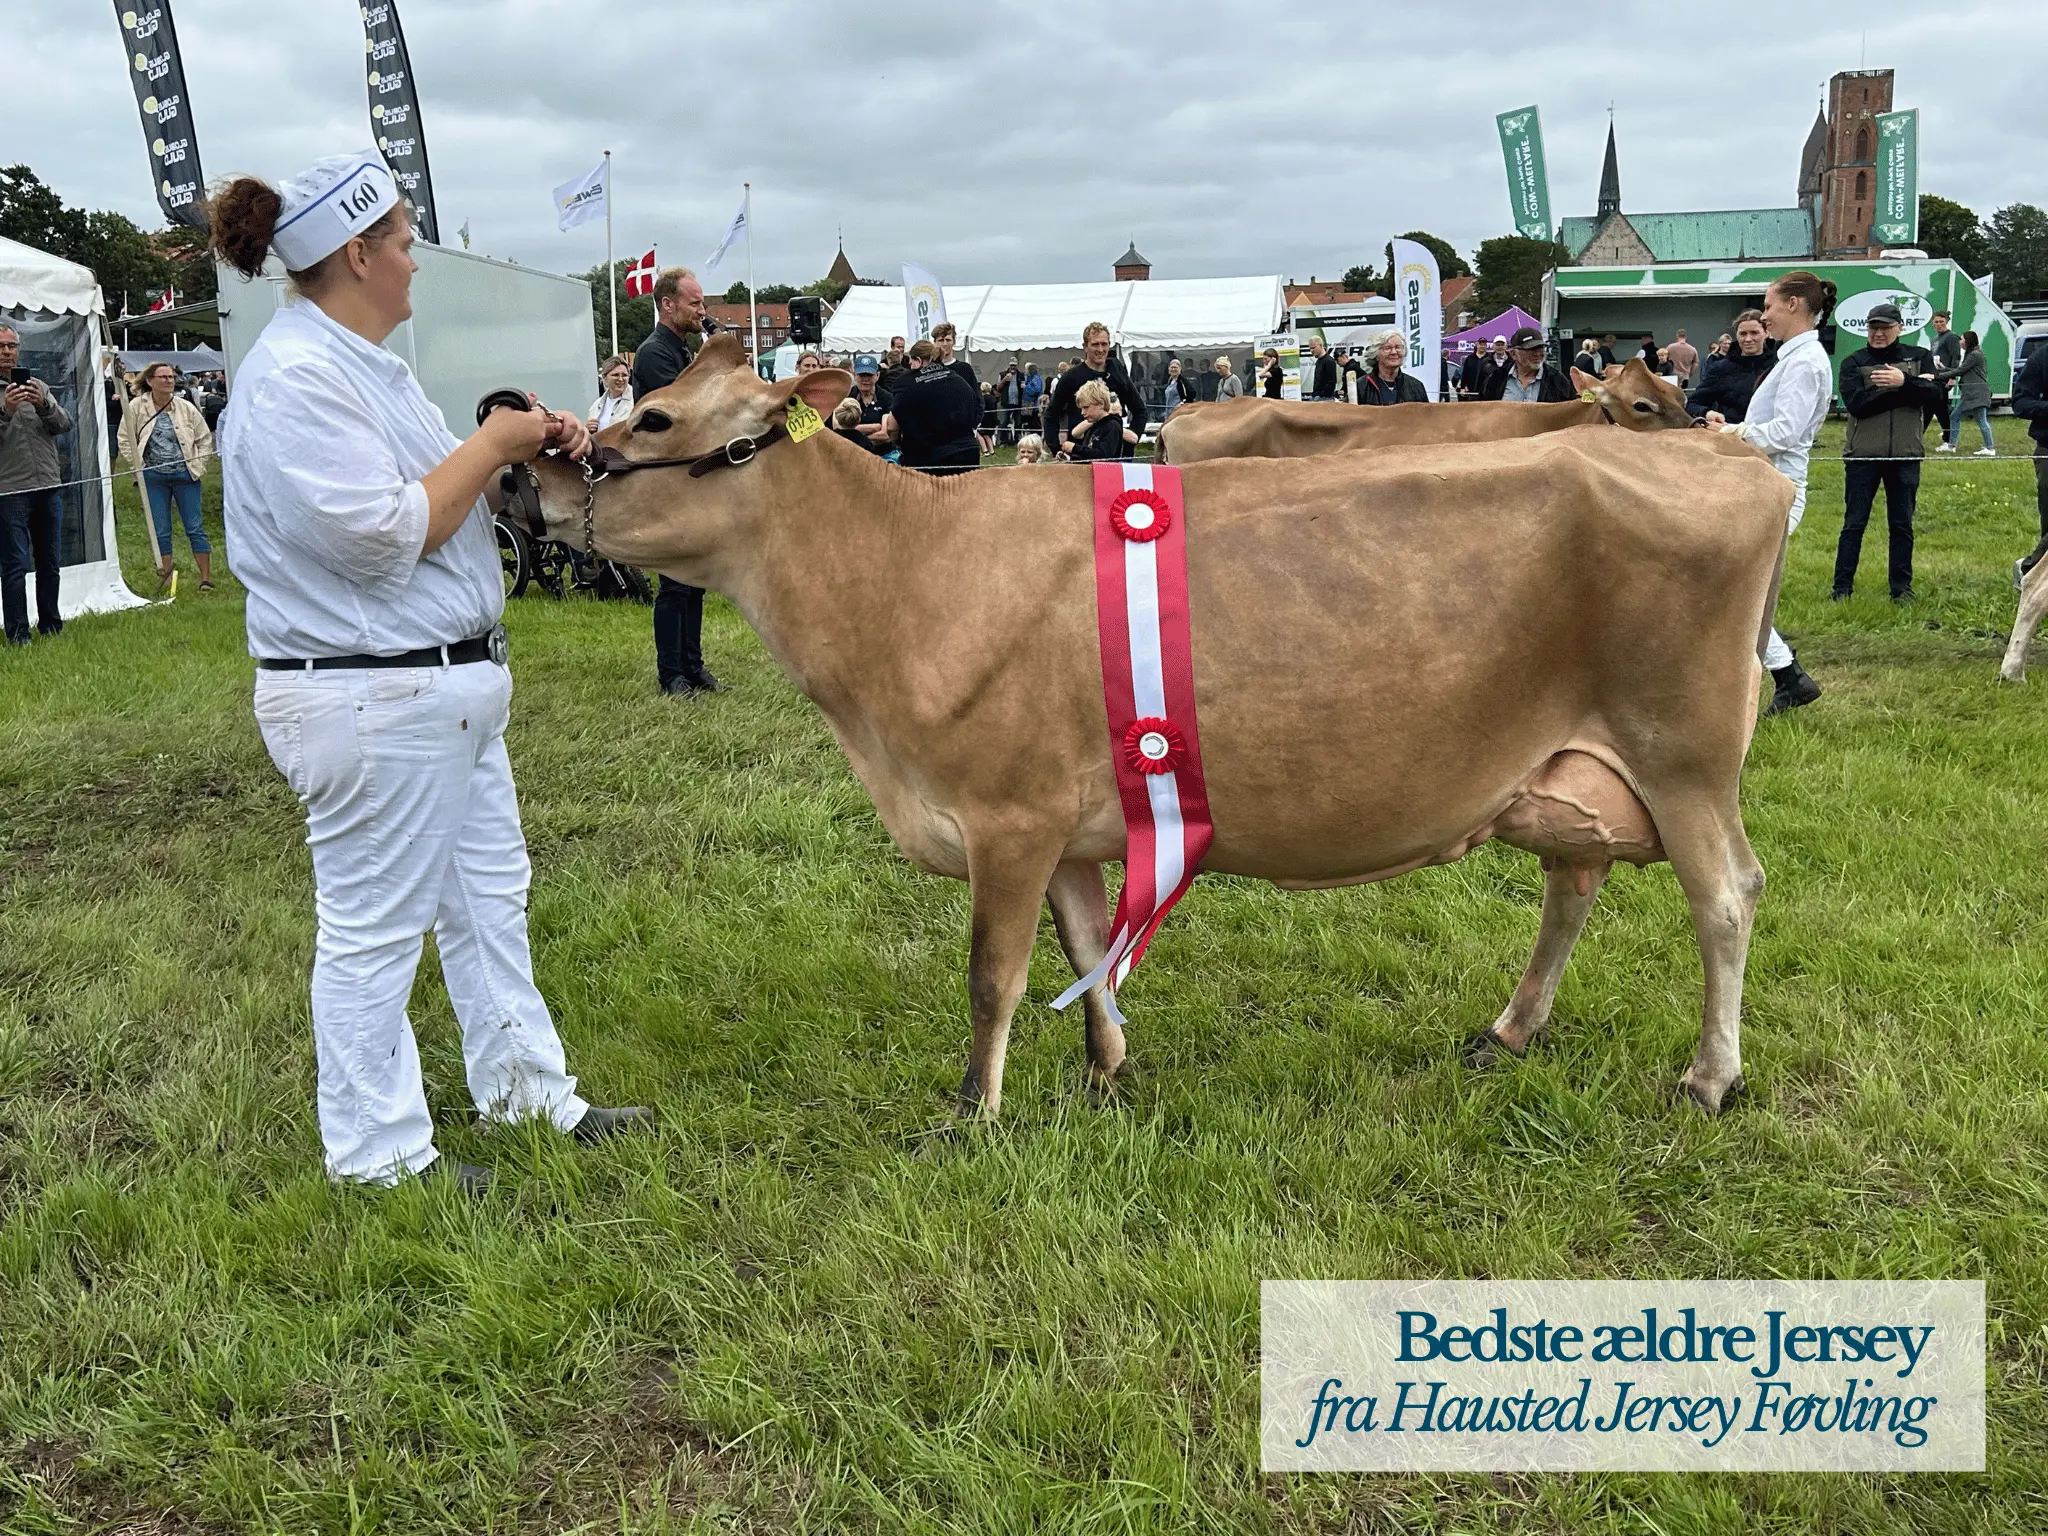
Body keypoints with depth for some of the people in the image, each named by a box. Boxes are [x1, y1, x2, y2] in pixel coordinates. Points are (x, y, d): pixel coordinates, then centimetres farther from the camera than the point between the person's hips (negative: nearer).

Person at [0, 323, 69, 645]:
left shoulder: (38, 387, 14)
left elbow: (64, 424, 4)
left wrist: (44, 405, -14)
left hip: (49, 488, 5)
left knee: (51, 563, 11)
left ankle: (50, 625, 22)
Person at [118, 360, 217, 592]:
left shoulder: (186, 407, 0)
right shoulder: (136, 407, -2)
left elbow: (204, 438, 9)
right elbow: (125, 440, 5)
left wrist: (199, 466, 2)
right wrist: (138, 467, -1)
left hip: (185, 476, 0)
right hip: (153, 478, 0)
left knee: (194, 528, 0)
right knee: (160, 531, 5)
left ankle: (206, 577, 5)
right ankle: (164, 576, 14)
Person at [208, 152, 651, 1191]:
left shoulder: (362, 361, 13)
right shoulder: (296, 377, -19)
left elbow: (429, 491, 20)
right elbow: (380, 534, -24)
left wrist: (523, 447, 5)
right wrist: (492, 444, -14)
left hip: (447, 687, 11)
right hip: (370, 702, -11)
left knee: (489, 896, 19)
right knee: (373, 929, 3)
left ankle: (525, 1087, 35)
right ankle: (377, 1155, 18)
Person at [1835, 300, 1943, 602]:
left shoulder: (1920, 358, 7)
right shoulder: (1853, 362, 2)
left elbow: (1935, 393, -7)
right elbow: (1856, 403, -14)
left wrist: (1903, 382, -23)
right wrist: (1913, 387, -14)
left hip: (1905, 455, 1)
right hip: (1862, 455, -1)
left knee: (1902, 525, 7)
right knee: (1854, 523, 1)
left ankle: (1901, 586, 15)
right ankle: (1842, 586, 7)